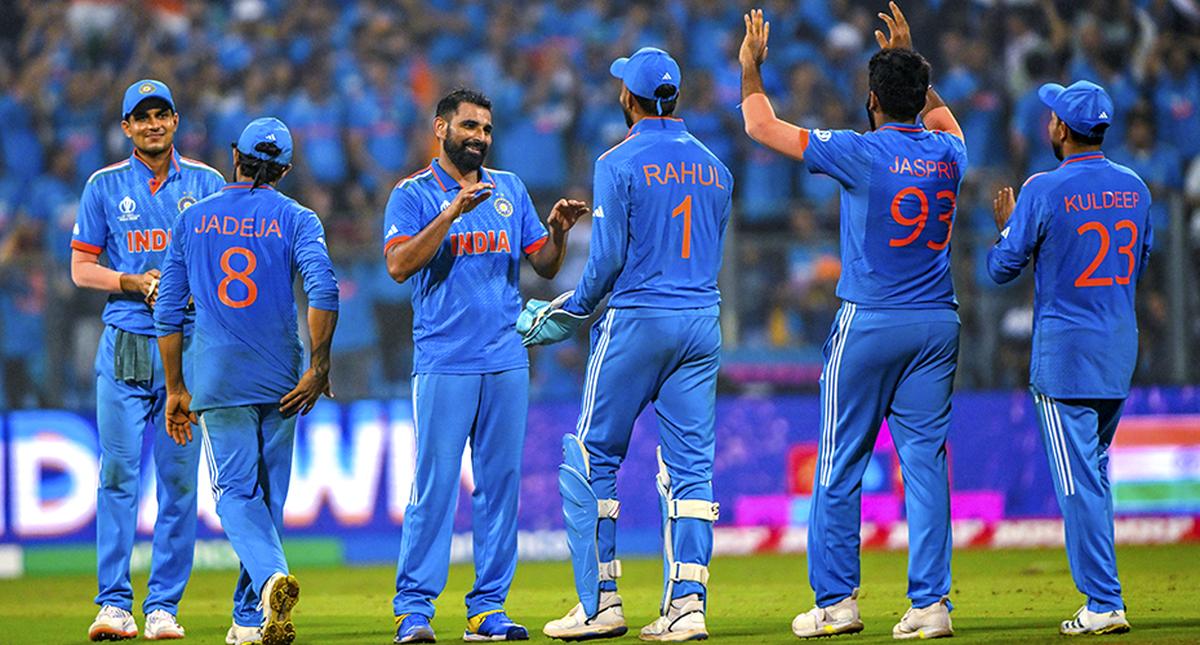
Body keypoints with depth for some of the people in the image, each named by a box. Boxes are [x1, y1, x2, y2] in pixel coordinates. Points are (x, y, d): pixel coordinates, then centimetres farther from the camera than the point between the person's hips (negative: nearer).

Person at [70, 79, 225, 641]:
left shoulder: (207, 184, 9)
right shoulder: (104, 186, 8)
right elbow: (81, 268, 6)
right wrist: (136, 282, -10)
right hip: (125, 344, -1)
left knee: (179, 479, -1)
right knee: (119, 474, -6)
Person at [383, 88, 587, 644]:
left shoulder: (509, 190, 15)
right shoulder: (413, 195, 2)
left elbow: (545, 266, 14)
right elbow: (398, 265, -13)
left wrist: (557, 229, -6)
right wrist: (453, 212, -20)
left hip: (507, 362, 4)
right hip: (443, 362, -4)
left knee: (501, 482, 4)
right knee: (434, 484, -8)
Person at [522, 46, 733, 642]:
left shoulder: (620, 164, -9)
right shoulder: (713, 166, 10)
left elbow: (609, 257, -12)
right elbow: (710, 254, 15)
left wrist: (571, 311, 1)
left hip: (636, 321, -5)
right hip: (702, 323, 5)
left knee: (591, 456, 5)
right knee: (690, 464, 5)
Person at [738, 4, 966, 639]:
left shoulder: (862, 153, -11)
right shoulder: (947, 151, 3)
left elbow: (762, 126, -3)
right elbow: (941, 116, 31)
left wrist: (750, 66, 13)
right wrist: (906, 58, 35)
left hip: (868, 324, -4)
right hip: (937, 324, 4)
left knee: (841, 466, 5)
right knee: (925, 462, 3)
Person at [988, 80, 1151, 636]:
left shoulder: (1045, 191, -13)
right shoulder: (1134, 188, 4)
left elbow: (1002, 268, -6)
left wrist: (1005, 225, 13)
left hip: (1065, 351, -6)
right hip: (1121, 349, 6)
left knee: (1079, 479, -5)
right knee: (1094, 470, 20)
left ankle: (1104, 603, -8)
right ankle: (1100, 588, 22)